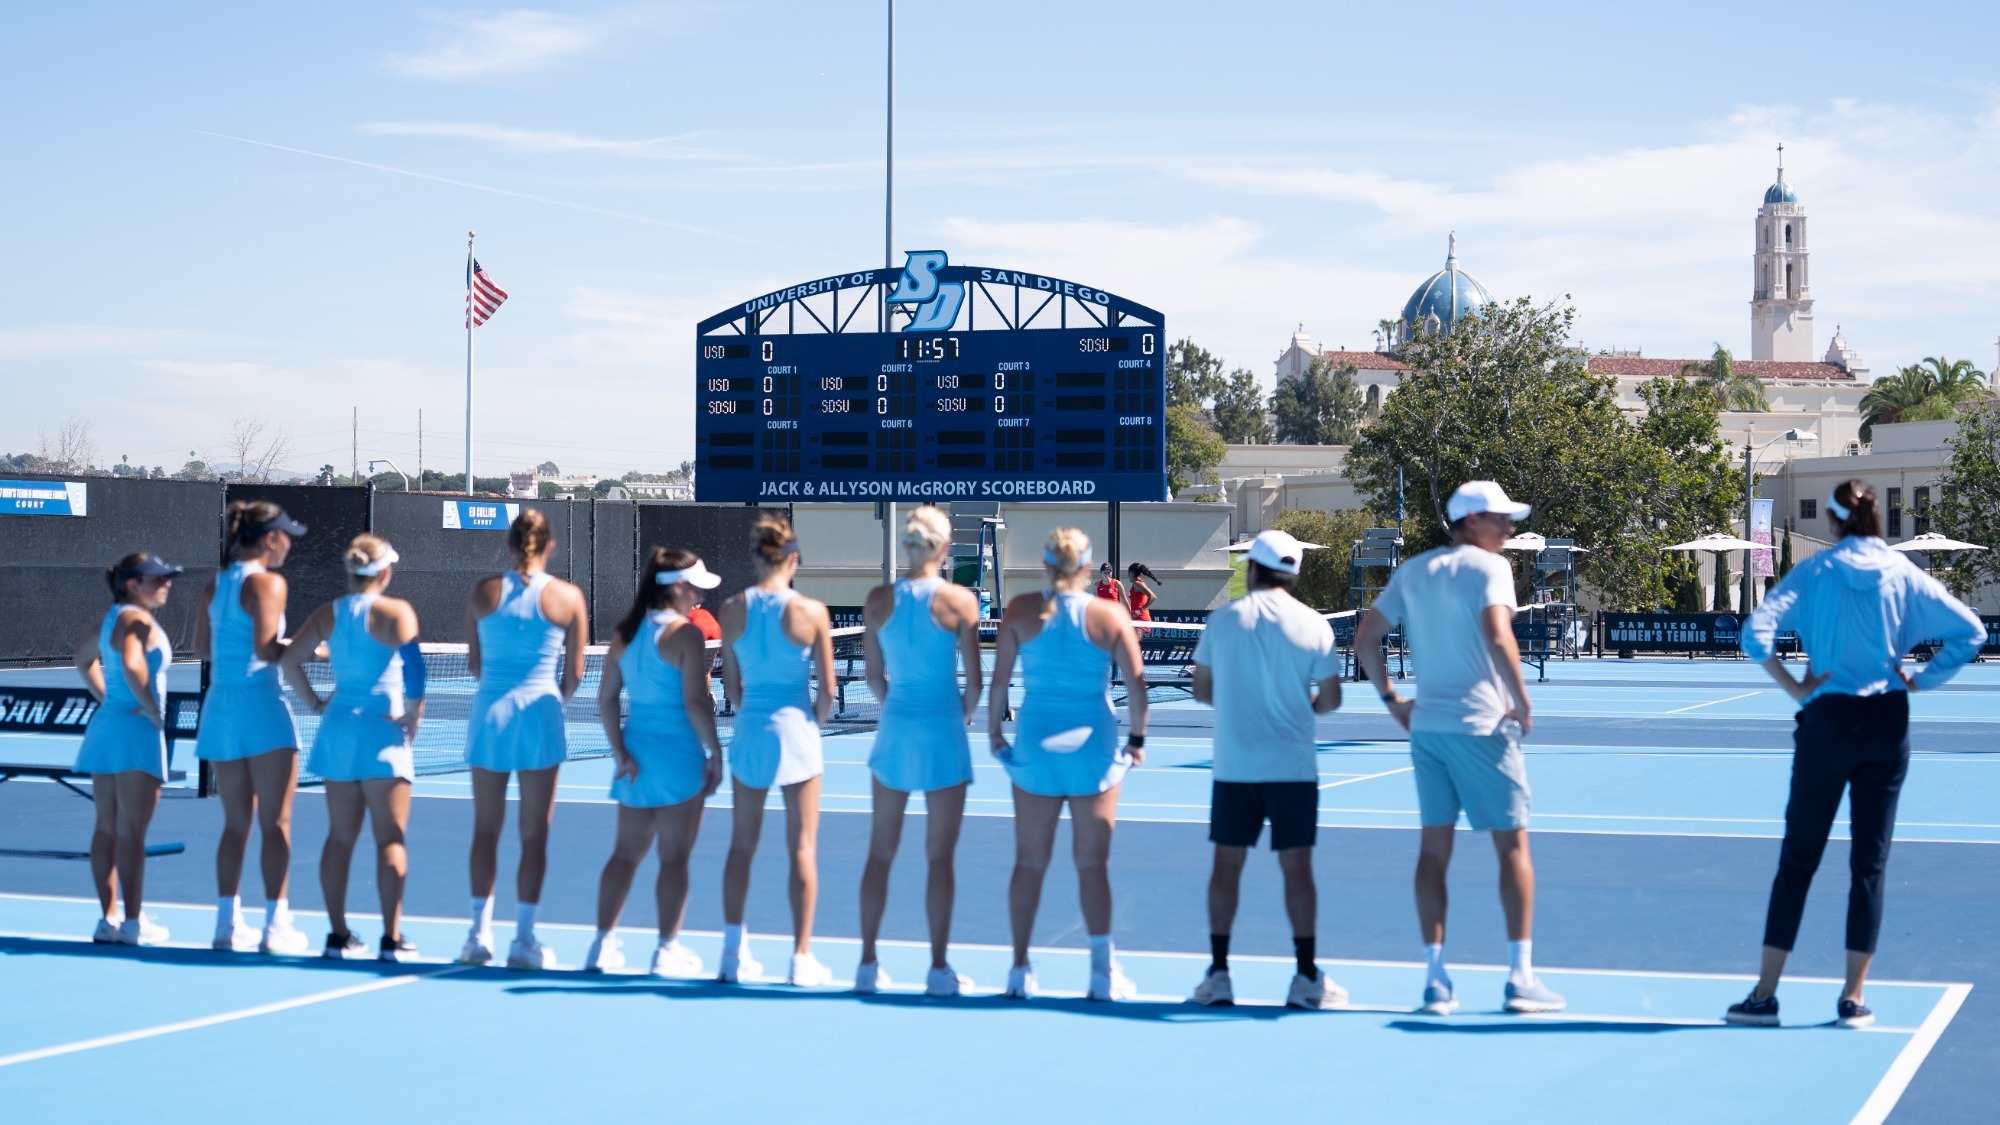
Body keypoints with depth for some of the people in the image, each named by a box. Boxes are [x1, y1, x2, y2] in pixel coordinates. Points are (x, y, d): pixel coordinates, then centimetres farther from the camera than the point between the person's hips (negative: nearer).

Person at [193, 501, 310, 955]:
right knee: (276, 822, -1)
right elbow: (265, 649, -17)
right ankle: (276, 925, -3)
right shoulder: (267, 582, -10)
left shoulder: (216, 584, 11)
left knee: (235, 823, 12)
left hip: (220, 708, 7)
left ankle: (228, 923, 12)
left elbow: (202, 646, 13)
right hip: (260, 705, -7)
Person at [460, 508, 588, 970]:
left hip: (489, 711, 2)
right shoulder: (568, 597, -2)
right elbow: (574, 673, 1)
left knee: (486, 828, 10)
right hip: (538, 713, -2)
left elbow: (474, 663, 7)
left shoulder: (484, 591, 2)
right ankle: (523, 939, 4)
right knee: (534, 833, 4)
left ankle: (480, 934, 11)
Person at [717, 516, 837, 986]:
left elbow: (731, 686, 5)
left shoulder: (732, 610, -2)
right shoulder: (811, 611, -10)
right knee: (802, 849, 4)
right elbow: (827, 689, -6)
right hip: (796, 731, -3)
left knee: (741, 846, 13)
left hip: (749, 731, 3)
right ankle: (802, 959, 5)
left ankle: (734, 954, 17)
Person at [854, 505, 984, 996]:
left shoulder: (878, 600, -1)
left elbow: (874, 678, 4)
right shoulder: (960, 600, -9)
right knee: (940, 858, 4)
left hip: (894, 729, 3)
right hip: (943, 734, -3)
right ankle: (939, 969, 7)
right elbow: (973, 682, -6)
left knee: (880, 853, 11)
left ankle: (868, 963, 14)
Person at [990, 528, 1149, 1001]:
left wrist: (994, 730, 10)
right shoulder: (1110, 615, -5)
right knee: (1093, 863, 6)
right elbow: (1136, 682, -7)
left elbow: (999, 677, -2)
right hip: (1094, 746, -1)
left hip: (1035, 744, 1)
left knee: (1030, 862, 8)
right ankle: (1102, 972, 7)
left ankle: (1020, 970, 12)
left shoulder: (1020, 611, -3)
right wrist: (1137, 739, 5)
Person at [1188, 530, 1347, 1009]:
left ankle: (1218, 973, 8)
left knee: (1227, 865, 7)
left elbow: (1202, 690, 7)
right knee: (1296, 867, 2)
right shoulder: (1313, 626, -3)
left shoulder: (1222, 620, 1)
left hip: (1232, 767, 1)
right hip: (1292, 767, -1)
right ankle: (1306, 979, 4)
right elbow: (1330, 700, -1)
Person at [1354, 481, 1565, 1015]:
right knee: (1512, 845, 2)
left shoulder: (1411, 571, 12)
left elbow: (1365, 638, 12)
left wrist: (1392, 699, 18)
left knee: (1434, 849, 7)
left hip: (1427, 725, 6)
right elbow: (1498, 636, -22)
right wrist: (1523, 703, -14)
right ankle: (1520, 978, 0)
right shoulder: (1488, 566, -8)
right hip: (1482, 725, -6)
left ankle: (1435, 980, 6)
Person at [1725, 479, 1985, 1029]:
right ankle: (1853, 997, 9)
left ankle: (1765, 993, 6)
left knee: (1798, 858, 5)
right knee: (1869, 862, 7)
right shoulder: (1905, 575, 2)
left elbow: (1756, 632, -14)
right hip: (1887, 725, 1)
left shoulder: (1815, 572, -3)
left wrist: (1795, 688, -7)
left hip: (1828, 721, -1)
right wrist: (1921, 680, 4)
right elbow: (1970, 631, 1)